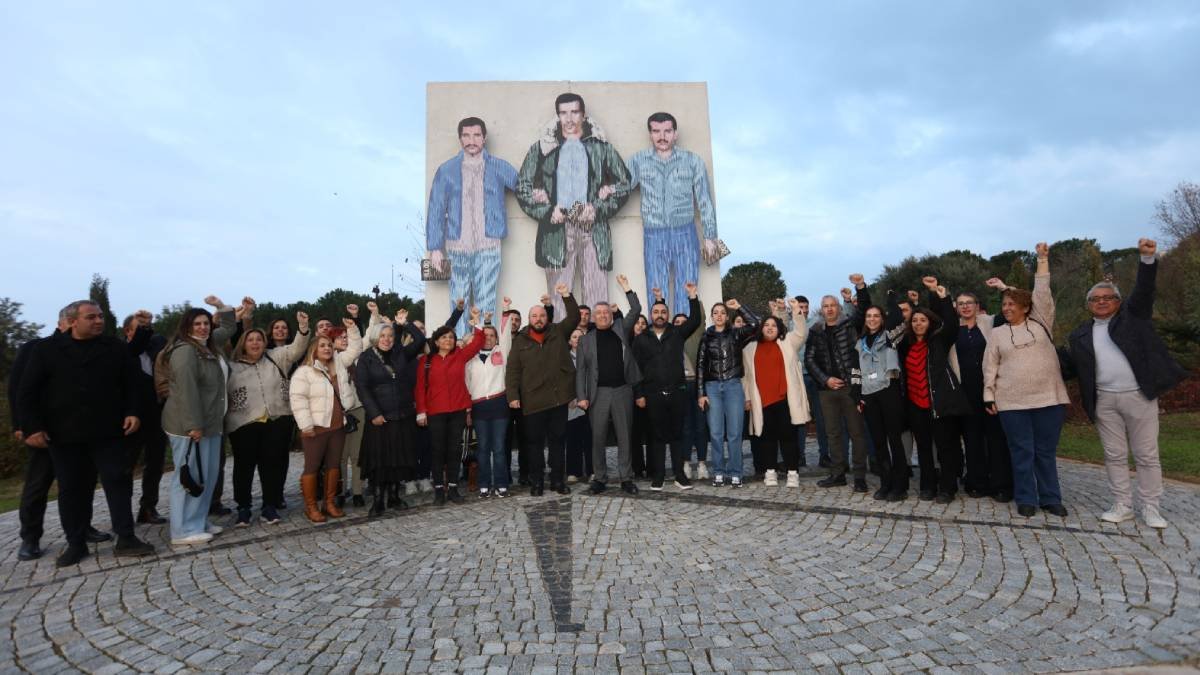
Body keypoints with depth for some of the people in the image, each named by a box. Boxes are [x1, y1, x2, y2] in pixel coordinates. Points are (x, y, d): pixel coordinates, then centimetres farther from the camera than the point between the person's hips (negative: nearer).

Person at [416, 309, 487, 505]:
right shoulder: (425, 360, 0)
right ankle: (439, 489, 13)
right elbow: (420, 387, -1)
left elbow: (478, 343, 0)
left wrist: (476, 322, -10)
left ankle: (453, 487, 16)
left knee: (454, 450, 8)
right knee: (437, 450, 4)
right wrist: (421, 411, -7)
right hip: (435, 412, -2)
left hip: (458, 410, 2)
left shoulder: (460, 356, 6)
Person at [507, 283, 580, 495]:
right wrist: (512, 395, -8)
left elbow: (574, 318, -2)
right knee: (534, 442, 8)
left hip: (559, 398, 1)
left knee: (557, 440, 11)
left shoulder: (559, 332, 8)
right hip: (532, 401, -1)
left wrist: (567, 296, -14)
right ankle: (536, 481, 20)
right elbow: (513, 370, 0)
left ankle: (557, 479, 22)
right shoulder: (520, 341, 4)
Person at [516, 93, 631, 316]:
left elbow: (623, 182, 11)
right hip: (556, 230, 0)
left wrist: (598, 208, -3)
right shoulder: (541, 148, 11)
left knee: (597, 297, -3)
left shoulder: (601, 147, 12)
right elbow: (522, 186, 10)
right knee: (560, 298, 0)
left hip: (593, 229, 0)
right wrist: (547, 211, -5)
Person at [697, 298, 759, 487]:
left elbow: (754, 324, -14)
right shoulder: (706, 337, 8)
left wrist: (738, 307, -6)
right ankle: (718, 472, 11)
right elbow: (700, 366, 5)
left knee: (734, 433, 0)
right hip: (712, 387, 1)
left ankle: (735, 473, 9)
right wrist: (701, 393, -1)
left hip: (733, 386, -1)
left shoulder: (735, 334, 5)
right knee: (716, 433, 2)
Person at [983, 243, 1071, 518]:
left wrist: (1042, 259, -2)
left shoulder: (1040, 323, 7)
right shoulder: (998, 336, 8)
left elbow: (1043, 293, -1)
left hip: (1048, 398, 0)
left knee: (1046, 451, 9)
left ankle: (1051, 498, 19)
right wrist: (989, 396, -1)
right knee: (1022, 452, 4)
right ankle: (1026, 499, 13)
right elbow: (990, 367, 6)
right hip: (1012, 403, 0)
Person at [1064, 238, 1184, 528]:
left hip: (1139, 396, -2)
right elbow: (1073, 366, 12)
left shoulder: (1132, 315, 4)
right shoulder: (1080, 334, 10)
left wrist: (1147, 257, -25)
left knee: (1147, 455, 5)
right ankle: (1122, 506, 18)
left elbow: (1144, 289, -12)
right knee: (1114, 456, 8)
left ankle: (1150, 508, 16)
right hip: (1104, 401, 2)